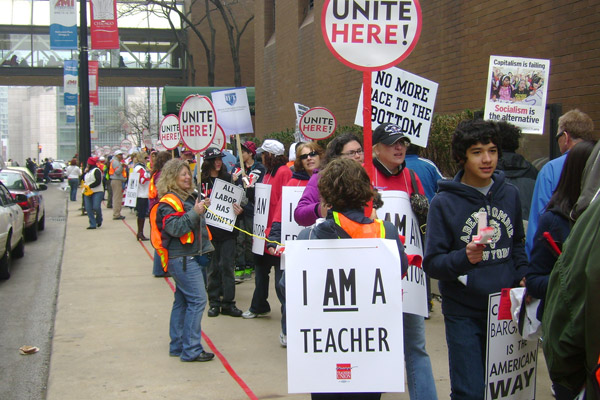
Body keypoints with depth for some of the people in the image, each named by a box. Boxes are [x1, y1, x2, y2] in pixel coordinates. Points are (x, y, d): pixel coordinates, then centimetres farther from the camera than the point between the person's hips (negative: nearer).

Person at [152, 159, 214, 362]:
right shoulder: (169, 202, -12)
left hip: (189, 258, 10)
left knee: (182, 300, 13)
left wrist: (202, 209, 17)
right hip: (182, 259, -10)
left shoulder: (188, 197, 17)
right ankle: (191, 350, -7)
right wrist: (194, 212, -28)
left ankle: (177, 346, 20)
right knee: (198, 299, -11)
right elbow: (175, 228, -23)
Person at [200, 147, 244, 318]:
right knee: (213, 267, 6)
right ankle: (214, 302, 15)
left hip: (227, 229, 1)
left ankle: (228, 302, 7)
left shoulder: (228, 178, 6)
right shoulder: (201, 181, 2)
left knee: (227, 265, 0)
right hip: (209, 230, -1)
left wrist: (238, 209, -13)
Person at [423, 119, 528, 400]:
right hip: (464, 314, -4)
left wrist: (523, 277, 3)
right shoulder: (444, 202, -9)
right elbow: (432, 263, -12)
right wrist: (464, 258, -29)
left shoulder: (510, 194, 5)